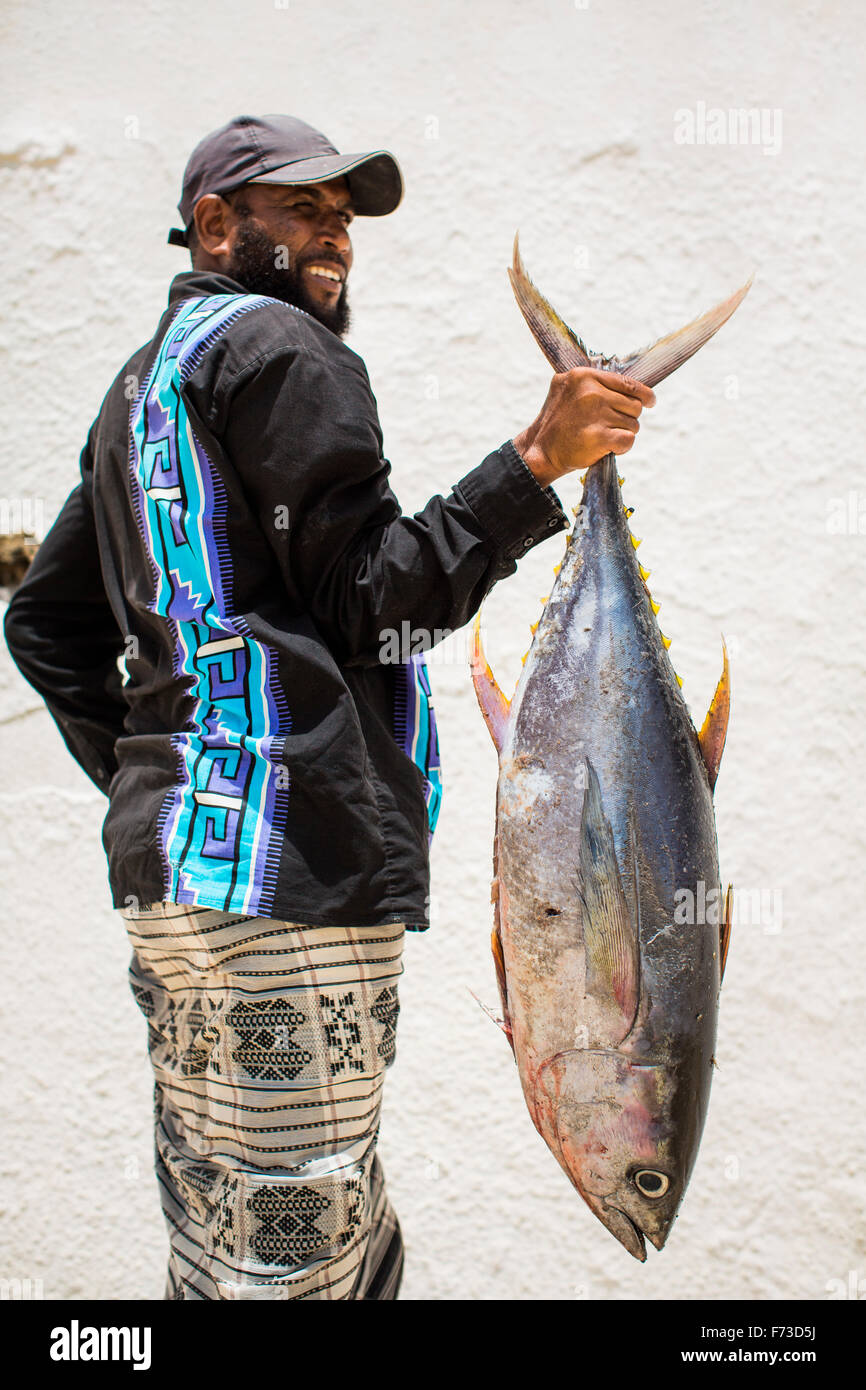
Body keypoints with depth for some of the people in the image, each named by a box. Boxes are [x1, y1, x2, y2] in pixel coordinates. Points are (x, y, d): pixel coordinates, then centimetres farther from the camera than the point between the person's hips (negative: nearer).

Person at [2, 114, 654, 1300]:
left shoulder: (142, 383, 25)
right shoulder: (280, 345, -3)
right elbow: (374, 598, -9)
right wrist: (537, 460, -8)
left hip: (175, 854, 10)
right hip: (291, 857, -10)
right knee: (289, 1255, -3)